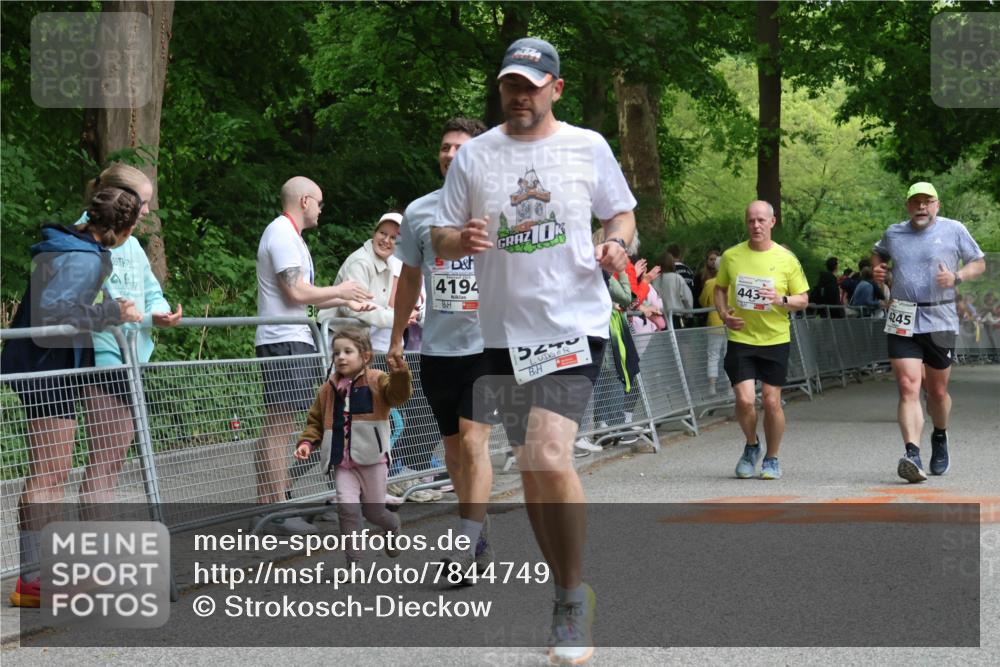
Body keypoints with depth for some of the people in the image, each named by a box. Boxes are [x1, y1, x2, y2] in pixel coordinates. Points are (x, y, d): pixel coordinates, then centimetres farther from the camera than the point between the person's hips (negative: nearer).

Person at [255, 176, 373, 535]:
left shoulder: (287, 234, 22)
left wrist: (345, 302, 24)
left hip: (290, 341, 11)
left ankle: (268, 506, 13)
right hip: (283, 341, -11)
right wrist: (339, 291, -3)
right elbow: (296, 292, -17)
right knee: (280, 426, -11)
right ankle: (276, 510, -12)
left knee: (277, 427, 10)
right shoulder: (282, 234, -10)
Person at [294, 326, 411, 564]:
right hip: (342, 463, 3)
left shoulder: (377, 382, -3)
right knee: (347, 508, -14)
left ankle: (393, 527, 44)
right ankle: (353, 560, -7)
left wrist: (400, 375, -42)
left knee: (374, 511, 9)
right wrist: (307, 442, -1)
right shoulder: (328, 389, 9)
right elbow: (316, 421, 16)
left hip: (371, 460, -3)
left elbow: (398, 395, -22)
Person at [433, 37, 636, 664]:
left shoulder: (588, 147, 2)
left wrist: (616, 244, -10)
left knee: (551, 458, -20)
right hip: (505, 331, 4)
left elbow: (622, 213, 12)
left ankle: (575, 595, -4)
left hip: (574, 324, -3)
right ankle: (568, 591, 25)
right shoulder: (474, 155, 5)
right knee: (531, 470, 9)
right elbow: (441, 238, 7)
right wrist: (462, 240, -16)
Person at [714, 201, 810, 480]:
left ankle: (772, 458, 21)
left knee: (771, 402, 1)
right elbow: (720, 289, 15)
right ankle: (751, 446, 19)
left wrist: (782, 300, -18)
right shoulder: (731, 256, 1)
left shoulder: (786, 259, -2)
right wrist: (724, 314, -3)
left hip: (775, 339, 0)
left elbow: (803, 299, 3)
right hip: (740, 339, 0)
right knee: (744, 399, -10)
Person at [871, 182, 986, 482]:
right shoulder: (894, 233, 11)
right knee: (908, 387, -15)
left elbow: (979, 262, 10)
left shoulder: (954, 230, 3)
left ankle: (940, 438, 41)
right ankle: (912, 455, -27)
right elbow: (879, 252, 32)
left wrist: (957, 277, -10)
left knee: (937, 390, 11)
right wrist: (876, 268, 9)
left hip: (940, 321, -1)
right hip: (903, 322, 1)